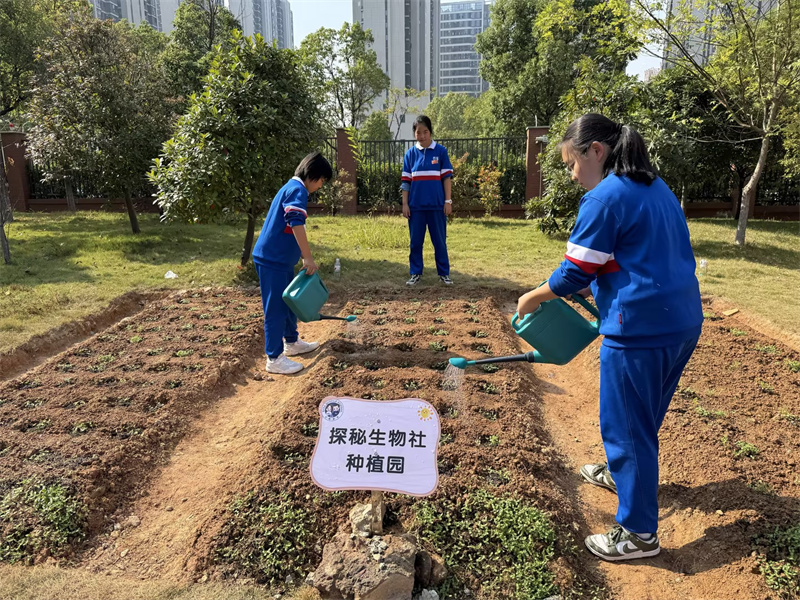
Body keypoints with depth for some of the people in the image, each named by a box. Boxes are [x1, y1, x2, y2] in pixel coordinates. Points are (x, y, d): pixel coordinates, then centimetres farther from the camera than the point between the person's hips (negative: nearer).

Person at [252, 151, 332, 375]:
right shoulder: (298, 190, -14)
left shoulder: (291, 187, 18)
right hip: (273, 259, -10)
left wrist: (302, 256, 27)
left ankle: (291, 342, 36)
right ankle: (274, 359, 3)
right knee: (276, 307, -4)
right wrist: (308, 257, -25)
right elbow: (296, 224, -28)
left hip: (278, 258, 10)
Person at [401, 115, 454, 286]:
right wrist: (405, 204, 1)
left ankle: (444, 273, 16)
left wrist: (448, 201, -4)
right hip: (416, 205, 1)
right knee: (415, 241, 7)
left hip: (437, 204, -1)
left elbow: (447, 177, 1)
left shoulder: (441, 151, 1)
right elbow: (406, 181, 6)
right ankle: (415, 273, 18)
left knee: (440, 240, 6)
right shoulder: (410, 153, 5)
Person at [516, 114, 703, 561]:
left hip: (641, 329, -9)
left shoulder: (605, 198, -15)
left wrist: (533, 298, 3)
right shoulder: (657, 188, 13)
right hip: (683, 322, 9)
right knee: (643, 416, 26)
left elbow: (574, 274, -13)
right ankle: (622, 473, 49)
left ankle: (639, 533, 18)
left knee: (626, 424, 4)